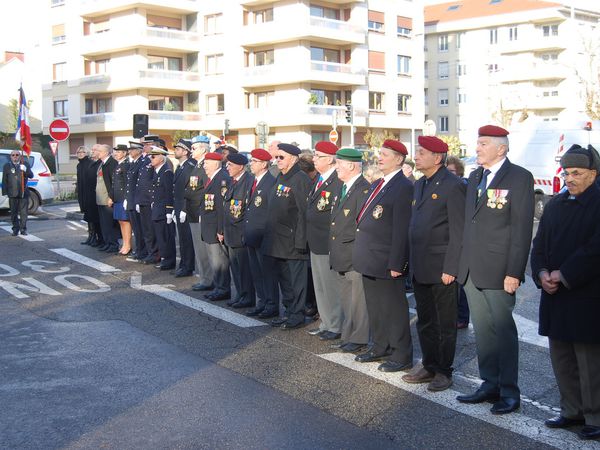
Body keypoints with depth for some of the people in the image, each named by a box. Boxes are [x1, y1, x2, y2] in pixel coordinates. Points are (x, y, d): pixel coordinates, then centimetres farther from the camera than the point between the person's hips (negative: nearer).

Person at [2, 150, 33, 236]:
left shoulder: (25, 164, 7)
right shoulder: (7, 166, 6)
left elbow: (31, 175, -1)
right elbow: (4, 180, 5)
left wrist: (25, 170, -21)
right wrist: (5, 192, -2)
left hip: (23, 193, 0)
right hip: (12, 193, 0)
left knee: (23, 212, 2)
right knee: (13, 212, 4)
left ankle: (23, 229, 10)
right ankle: (15, 229, 13)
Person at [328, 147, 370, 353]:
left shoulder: (364, 190, -15)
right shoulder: (341, 189, 16)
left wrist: (346, 238, -14)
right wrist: (334, 249, 17)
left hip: (355, 257, -9)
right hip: (340, 257, 9)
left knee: (358, 300, -1)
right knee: (345, 300, 16)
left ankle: (359, 339, 8)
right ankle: (348, 336, 25)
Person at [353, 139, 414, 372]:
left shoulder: (403, 187, -14)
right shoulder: (376, 185, 14)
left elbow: (401, 230, -18)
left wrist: (396, 264, -20)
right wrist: (362, 255, 15)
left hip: (387, 262, -9)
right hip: (369, 260, 9)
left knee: (394, 309, 2)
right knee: (374, 307, 18)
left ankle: (401, 356, 14)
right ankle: (380, 347, 32)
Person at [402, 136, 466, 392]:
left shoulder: (452, 186, -12)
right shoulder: (419, 184, 13)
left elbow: (458, 230, -15)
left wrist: (450, 268, -17)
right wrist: (412, 262, 13)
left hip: (442, 268, -8)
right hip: (421, 267, 8)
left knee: (445, 323, 6)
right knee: (425, 321, 16)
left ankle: (444, 371, 17)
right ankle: (430, 366, 28)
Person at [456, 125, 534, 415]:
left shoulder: (519, 178, -7)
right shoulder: (475, 177, 15)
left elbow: (522, 228, -11)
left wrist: (514, 272, -15)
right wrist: (462, 264, 12)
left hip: (498, 271, -7)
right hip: (471, 270, 7)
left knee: (503, 330, 0)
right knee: (482, 330, 12)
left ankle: (509, 392, 11)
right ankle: (490, 385, 23)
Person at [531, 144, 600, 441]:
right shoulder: (555, 205, 14)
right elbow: (539, 244, 13)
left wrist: (564, 275, -15)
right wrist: (542, 273, -3)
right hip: (555, 294, 7)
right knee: (561, 358, 13)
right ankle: (571, 411, 25)